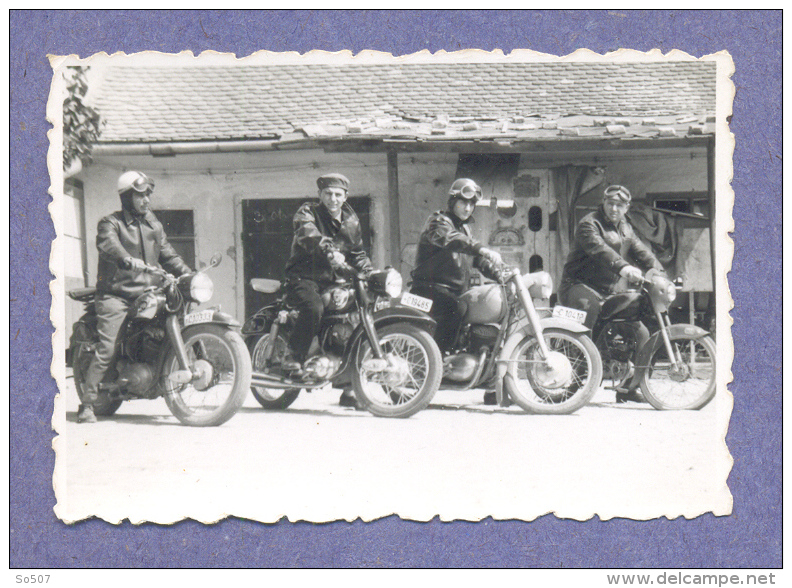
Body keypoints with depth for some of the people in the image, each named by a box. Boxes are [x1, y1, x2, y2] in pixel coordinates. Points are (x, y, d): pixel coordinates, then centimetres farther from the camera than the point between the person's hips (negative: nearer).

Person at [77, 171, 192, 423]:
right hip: (116, 295, -6)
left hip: (147, 294, 6)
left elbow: (167, 254, 23)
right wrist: (128, 260, -43)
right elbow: (108, 244, -23)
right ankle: (87, 405, -12)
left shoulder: (153, 223, 19)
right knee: (107, 349, -15)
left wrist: (188, 274, 8)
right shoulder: (111, 223, -1)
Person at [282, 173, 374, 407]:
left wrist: (371, 273, 9)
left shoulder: (351, 221, 14)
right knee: (314, 308, -37)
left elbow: (358, 253, 27)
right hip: (304, 277, -6)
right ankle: (293, 357, -16)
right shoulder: (307, 212, -4)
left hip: (334, 280, 6)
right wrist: (328, 251, -47)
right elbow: (309, 235, -28)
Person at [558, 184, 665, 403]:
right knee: (591, 307, -42)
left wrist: (658, 273, -5)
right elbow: (599, 249, -28)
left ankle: (629, 388, 18)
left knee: (641, 334, 5)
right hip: (579, 286, -8)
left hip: (608, 292, 8)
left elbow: (641, 251, 14)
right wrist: (623, 267, -45)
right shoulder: (588, 224, -9)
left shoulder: (626, 229, 19)